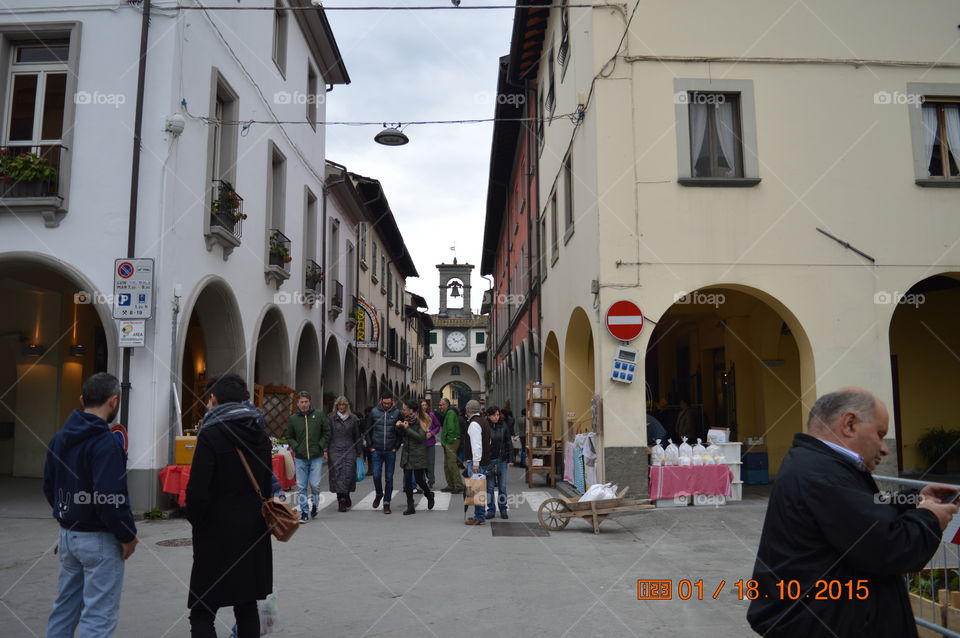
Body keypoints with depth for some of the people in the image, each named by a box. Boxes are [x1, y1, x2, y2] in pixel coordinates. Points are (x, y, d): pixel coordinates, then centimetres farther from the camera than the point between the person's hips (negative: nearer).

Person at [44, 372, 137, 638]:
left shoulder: (59, 438, 7)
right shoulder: (104, 442, -21)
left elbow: (49, 487, 14)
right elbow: (110, 498, -26)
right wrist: (128, 535, -14)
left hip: (68, 534, 8)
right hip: (99, 539, -8)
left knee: (65, 606, 19)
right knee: (99, 614, 0)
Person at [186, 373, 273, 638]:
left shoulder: (210, 434, -14)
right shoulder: (260, 435, 7)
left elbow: (197, 491, -17)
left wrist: (197, 522, -1)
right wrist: (255, 517, 16)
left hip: (217, 537, -6)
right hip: (254, 535, 6)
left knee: (201, 614, 1)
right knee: (247, 607, 16)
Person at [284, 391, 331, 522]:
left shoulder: (319, 416, 0)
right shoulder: (293, 419, 4)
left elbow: (327, 433, 8)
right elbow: (289, 437, 14)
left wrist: (322, 447, -1)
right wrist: (295, 447, -1)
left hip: (317, 457, -2)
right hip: (300, 457, 2)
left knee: (315, 484, -3)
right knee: (301, 486, 2)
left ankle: (315, 504, 25)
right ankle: (304, 511, 11)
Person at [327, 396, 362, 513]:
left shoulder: (353, 418, 10)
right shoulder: (330, 418, 6)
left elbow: (357, 435, 13)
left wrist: (359, 451, 10)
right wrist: (325, 450, -3)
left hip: (349, 450, 1)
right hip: (335, 450, -1)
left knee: (348, 473, -4)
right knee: (338, 474, -6)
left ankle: (346, 496, 19)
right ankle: (341, 501, -1)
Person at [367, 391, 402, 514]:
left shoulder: (396, 413, -1)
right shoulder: (374, 412, 1)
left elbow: (400, 431, 4)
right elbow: (368, 430, 7)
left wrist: (396, 447, -3)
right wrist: (370, 446, 1)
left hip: (391, 451, 0)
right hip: (377, 451, 0)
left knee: (389, 478, 3)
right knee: (376, 475, -5)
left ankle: (386, 503, 13)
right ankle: (379, 494, 23)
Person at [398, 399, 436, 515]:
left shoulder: (420, 421, -9)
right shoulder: (406, 419, 10)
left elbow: (420, 437, -18)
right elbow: (401, 436, 16)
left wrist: (407, 428, -19)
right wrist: (398, 426, -4)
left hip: (418, 455, -6)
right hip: (407, 454, 6)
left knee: (419, 479, -2)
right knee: (407, 481, 3)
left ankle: (429, 494, 29)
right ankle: (410, 506, 9)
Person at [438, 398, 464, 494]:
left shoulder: (450, 413, -12)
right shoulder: (446, 413, 20)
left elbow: (451, 428, -22)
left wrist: (449, 440, -19)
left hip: (451, 442, -11)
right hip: (447, 443, 11)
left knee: (452, 464, -11)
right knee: (447, 465, 14)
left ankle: (459, 487, -10)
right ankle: (451, 485, 21)